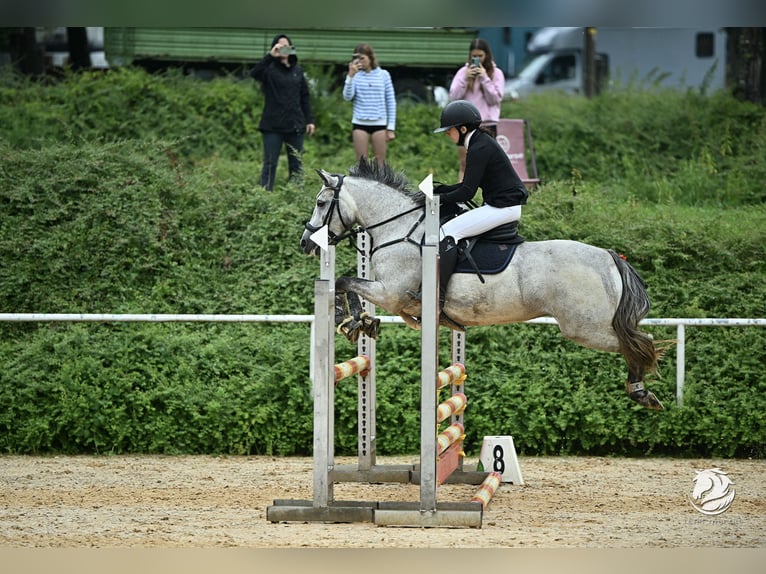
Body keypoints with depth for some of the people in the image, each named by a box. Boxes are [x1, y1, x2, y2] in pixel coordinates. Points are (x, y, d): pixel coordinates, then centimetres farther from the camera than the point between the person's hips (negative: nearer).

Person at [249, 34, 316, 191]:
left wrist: (310, 120, 8)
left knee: (296, 164, 6)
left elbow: (305, 97, 14)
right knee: (270, 164, -4)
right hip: (273, 126, -4)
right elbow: (254, 73, -25)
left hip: (295, 125, 4)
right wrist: (270, 56, -33)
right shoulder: (270, 69, -3)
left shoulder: (297, 70, 11)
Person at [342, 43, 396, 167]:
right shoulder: (356, 75, 2)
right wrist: (351, 75, -17)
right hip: (360, 124, 0)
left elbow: (391, 101, 7)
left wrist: (391, 128, 3)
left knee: (380, 162, 1)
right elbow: (347, 96, -9)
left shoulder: (383, 75, 3)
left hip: (379, 124, 0)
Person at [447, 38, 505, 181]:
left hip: (487, 122, -2)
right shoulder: (463, 72, 7)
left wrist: (485, 78, -12)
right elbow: (454, 96, 1)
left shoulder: (496, 73, 3)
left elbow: (495, 98, -4)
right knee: (464, 164, 2)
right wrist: (466, 78, -10)